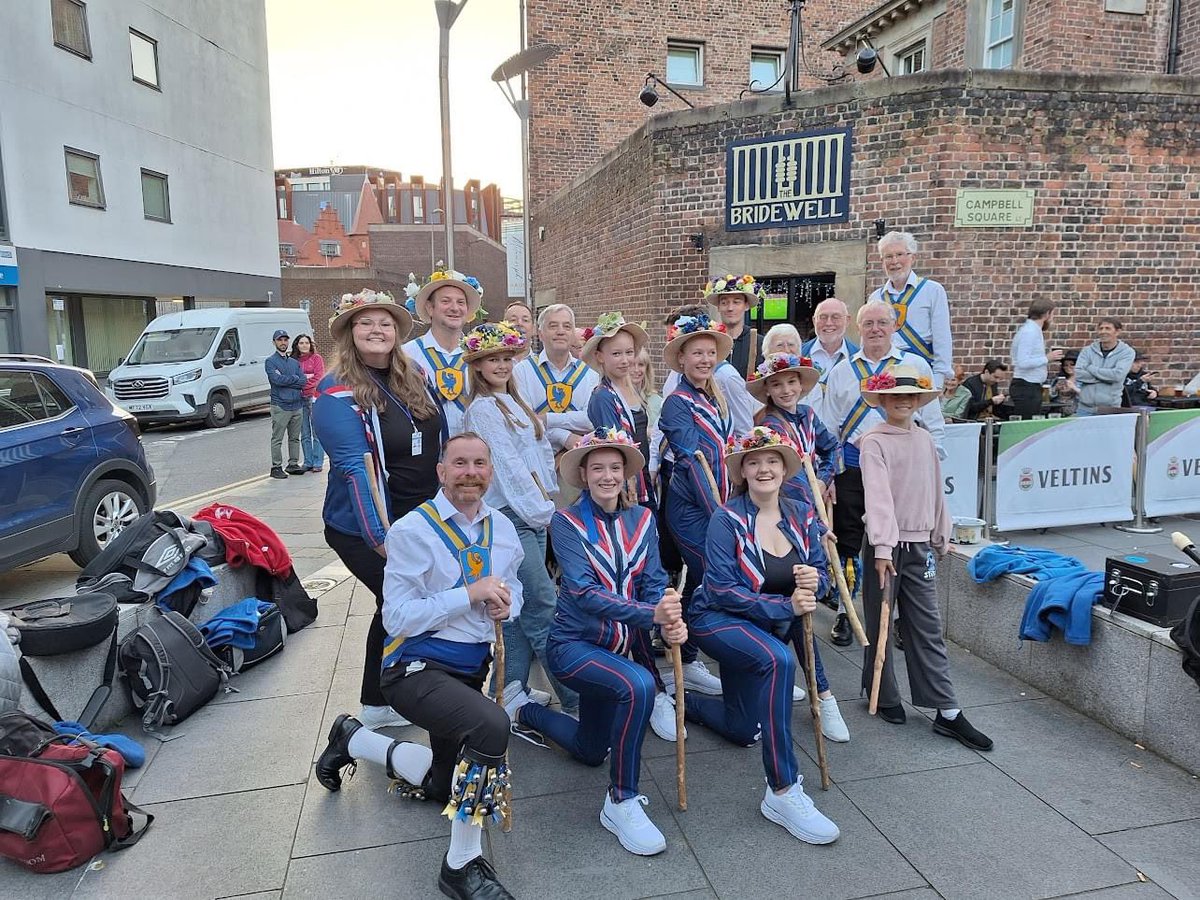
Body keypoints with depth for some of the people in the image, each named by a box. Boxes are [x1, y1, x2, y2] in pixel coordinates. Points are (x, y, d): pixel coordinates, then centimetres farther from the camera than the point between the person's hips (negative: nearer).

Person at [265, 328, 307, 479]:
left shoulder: (295, 362, 17)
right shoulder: (270, 361, 1)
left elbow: (303, 382, 3)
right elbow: (277, 379, -16)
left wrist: (285, 380, -8)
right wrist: (294, 378, -4)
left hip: (297, 405, 5)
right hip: (280, 405, -5)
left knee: (295, 438, 11)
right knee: (277, 439, -3)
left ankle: (293, 464, 19)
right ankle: (276, 467, 1)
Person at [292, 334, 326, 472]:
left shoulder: (317, 358, 3)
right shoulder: (294, 360, 14)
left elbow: (319, 377, -6)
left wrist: (304, 388, -11)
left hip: (314, 397, -4)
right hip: (299, 399, 4)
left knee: (317, 433, -4)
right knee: (304, 434, 7)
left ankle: (318, 462, 1)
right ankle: (308, 462, 14)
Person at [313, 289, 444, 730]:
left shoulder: (415, 379, 4)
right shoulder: (338, 393, -15)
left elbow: (440, 443, 16)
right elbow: (357, 466, -23)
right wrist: (382, 537, -29)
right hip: (366, 530, -7)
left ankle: (377, 704, 36)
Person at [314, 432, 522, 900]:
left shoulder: (502, 529, 4)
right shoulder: (413, 530, -15)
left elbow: (512, 587, 17)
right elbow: (397, 617, -18)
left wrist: (506, 605, -7)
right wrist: (470, 594, -25)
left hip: (471, 668, 7)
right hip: (418, 668, -7)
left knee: (443, 786, 20)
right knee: (490, 725, -35)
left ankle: (353, 739, 42)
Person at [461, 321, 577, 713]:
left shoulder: (514, 403, 18)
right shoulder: (482, 410, -8)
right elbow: (508, 467, -14)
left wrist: (546, 505, 10)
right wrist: (539, 510, -14)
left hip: (533, 516, 9)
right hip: (509, 517, -9)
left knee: (520, 607, 12)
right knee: (544, 607, -8)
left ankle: (513, 689, 21)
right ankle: (575, 697, -3)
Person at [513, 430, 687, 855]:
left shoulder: (642, 518, -1)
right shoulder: (567, 522, -17)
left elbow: (654, 581, -9)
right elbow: (585, 593, -28)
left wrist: (672, 620, -31)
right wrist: (651, 614, -41)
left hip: (619, 644, 6)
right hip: (573, 643, -6)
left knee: (591, 752, 19)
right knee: (638, 686, -35)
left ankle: (525, 712, 46)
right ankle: (621, 802, -14)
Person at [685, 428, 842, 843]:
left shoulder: (802, 516, -7)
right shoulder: (727, 520, -22)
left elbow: (820, 572, -3)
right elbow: (724, 590, -25)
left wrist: (812, 581, -27)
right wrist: (786, 606, -32)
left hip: (769, 626, 7)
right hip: (718, 619, -6)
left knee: (743, 731, 18)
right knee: (779, 661, -39)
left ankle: (684, 701, 49)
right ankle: (782, 793, -31)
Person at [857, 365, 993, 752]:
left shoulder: (925, 440, 10)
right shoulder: (874, 441, -9)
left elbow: (935, 491, 16)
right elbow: (877, 495, -19)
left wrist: (941, 537, 19)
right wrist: (882, 548, -26)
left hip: (919, 545, 5)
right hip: (886, 544, -5)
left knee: (927, 626, 6)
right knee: (880, 622, 8)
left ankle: (947, 712, 10)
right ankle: (884, 697, 24)